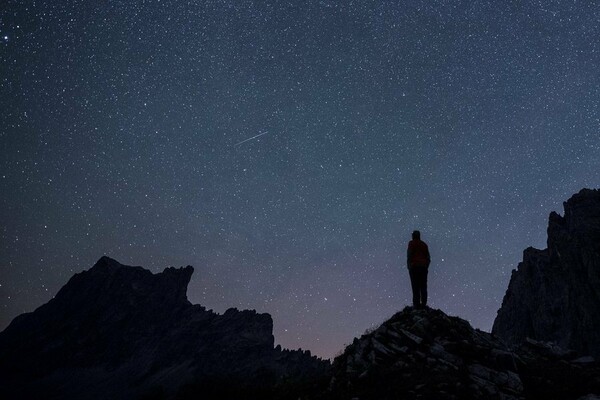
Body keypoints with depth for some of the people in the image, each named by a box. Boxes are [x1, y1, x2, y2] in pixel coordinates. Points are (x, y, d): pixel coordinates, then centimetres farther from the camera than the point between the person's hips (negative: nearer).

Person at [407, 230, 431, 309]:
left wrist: (409, 265, -5)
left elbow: (409, 255, -8)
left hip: (414, 266, -5)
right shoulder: (424, 244, 17)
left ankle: (416, 303, -12)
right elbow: (428, 257, 15)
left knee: (415, 286, -7)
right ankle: (423, 303, 1)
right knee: (423, 286, 5)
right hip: (423, 267, 5)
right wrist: (426, 266, 19)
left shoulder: (412, 243, 3)